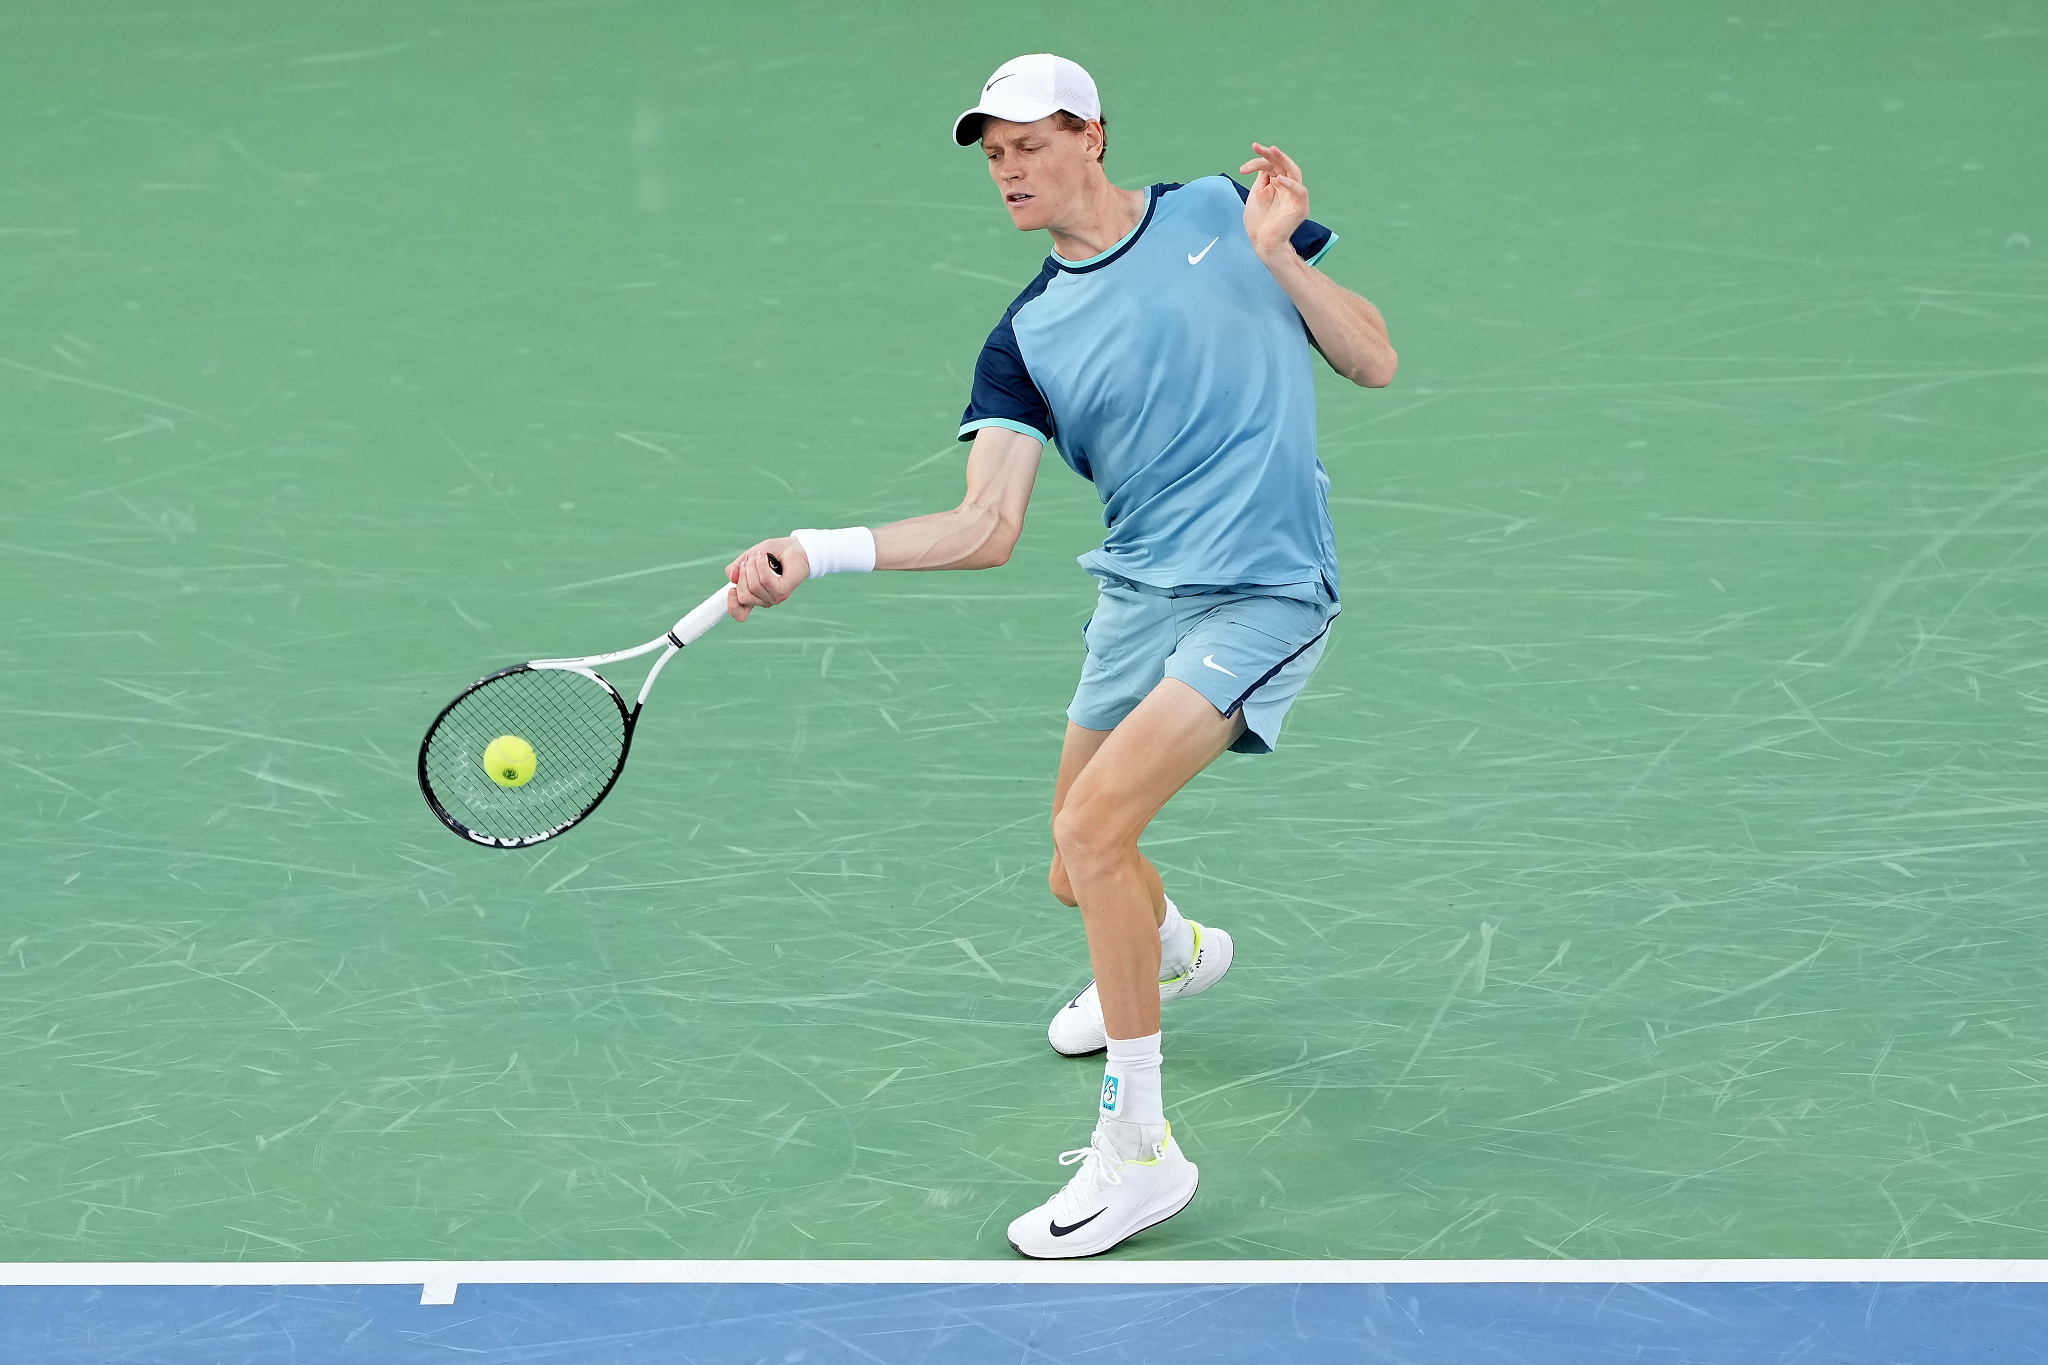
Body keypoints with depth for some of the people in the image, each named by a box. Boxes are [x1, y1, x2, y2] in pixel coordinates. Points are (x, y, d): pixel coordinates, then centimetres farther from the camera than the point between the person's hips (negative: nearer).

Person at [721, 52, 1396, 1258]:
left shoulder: (1218, 215, 1)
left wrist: (1278, 255, -12)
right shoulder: (1027, 340, 6)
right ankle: (1177, 950, 55)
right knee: (1081, 873, 14)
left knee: (1092, 827, -22)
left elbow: (1374, 360, 3)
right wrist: (813, 554, -14)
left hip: (1264, 593, -5)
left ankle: (1140, 1153, -12)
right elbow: (986, 528, -3)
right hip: (1139, 591, 5)